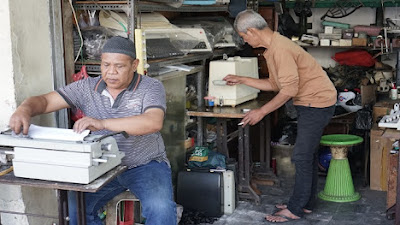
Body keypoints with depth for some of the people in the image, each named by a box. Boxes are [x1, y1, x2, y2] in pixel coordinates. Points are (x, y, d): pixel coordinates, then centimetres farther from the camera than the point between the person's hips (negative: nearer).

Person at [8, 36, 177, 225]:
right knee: (74, 207, -18)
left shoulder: (151, 87, -9)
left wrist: (102, 123, -38)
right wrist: (24, 109, -26)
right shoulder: (88, 87, 2)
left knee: (160, 208, -31)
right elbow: (46, 100, 0)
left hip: (146, 165, -3)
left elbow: (154, 122, -28)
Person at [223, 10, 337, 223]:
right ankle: (305, 203, 26)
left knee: (302, 156, -6)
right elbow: (274, 84, 15)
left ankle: (295, 209, 3)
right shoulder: (272, 47, 9)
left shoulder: (280, 49, -23)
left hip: (317, 102, -11)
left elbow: (289, 90, -25)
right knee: (308, 154, 15)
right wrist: (242, 80, 17)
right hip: (309, 102, 11)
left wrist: (261, 112, -19)